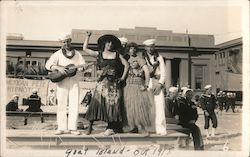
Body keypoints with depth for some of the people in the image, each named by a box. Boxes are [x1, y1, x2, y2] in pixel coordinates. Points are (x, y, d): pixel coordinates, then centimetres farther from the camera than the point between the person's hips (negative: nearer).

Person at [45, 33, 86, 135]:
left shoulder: (77, 54, 13)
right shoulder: (58, 54, 6)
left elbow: (83, 64, 10)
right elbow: (48, 64, -3)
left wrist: (81, 67, -14)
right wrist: (59, 68, -20)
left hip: (74, 81, 2)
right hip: (62, 82, -2)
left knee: (74, 105, -2)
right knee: (61, 104, -3)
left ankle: (72, 128, 4)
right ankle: (62, 128, 3)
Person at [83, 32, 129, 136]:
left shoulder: (117, 55, 10)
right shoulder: (99, 54, 8)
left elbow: (126, 64, 10)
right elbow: (85, 49, 5)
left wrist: (123, 77, 4)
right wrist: (88, 36, 4)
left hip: (113, 83, 1)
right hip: (102, 82, -1)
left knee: (113, 103, -1)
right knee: (97, 102, -9)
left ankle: (111, 127, 7)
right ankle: (90, 126, -2)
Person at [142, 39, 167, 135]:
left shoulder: (159, 57, 14)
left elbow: (163, 72, 8)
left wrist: (160, 84, -6)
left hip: (158, 83, 1)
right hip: (146, 83, 0)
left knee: (160, 105, -11)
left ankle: (161, 129, -11)